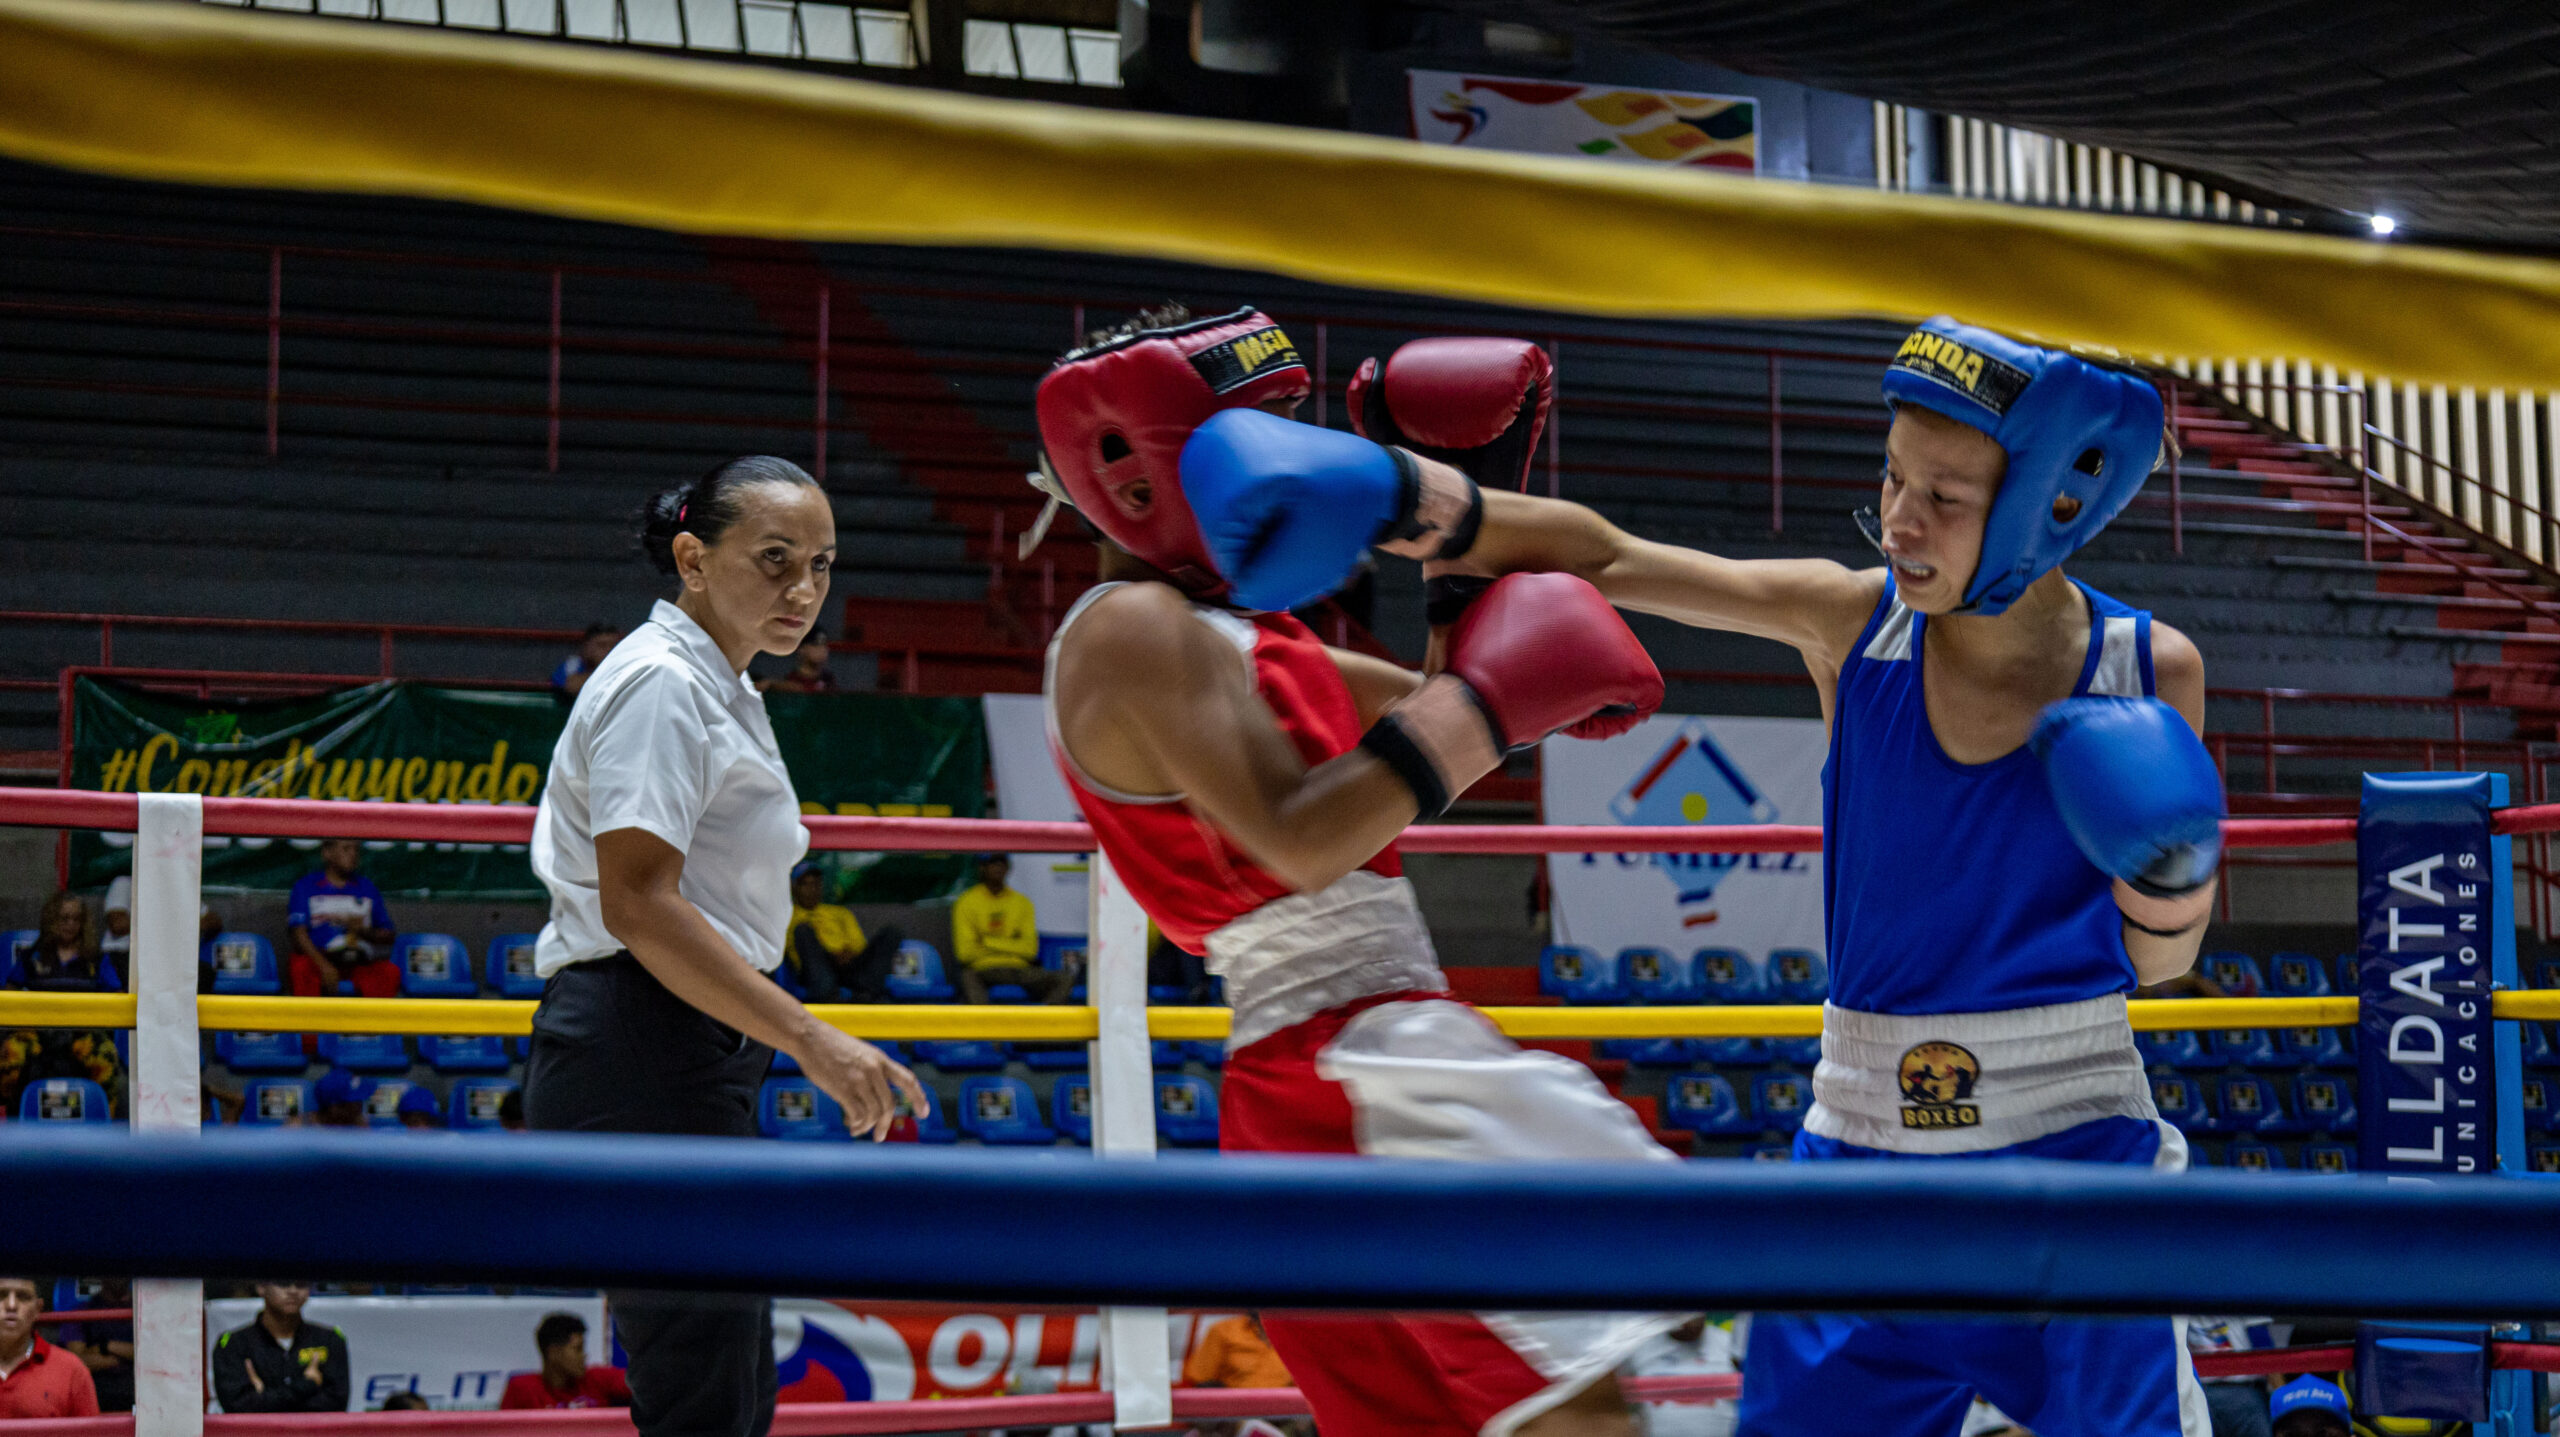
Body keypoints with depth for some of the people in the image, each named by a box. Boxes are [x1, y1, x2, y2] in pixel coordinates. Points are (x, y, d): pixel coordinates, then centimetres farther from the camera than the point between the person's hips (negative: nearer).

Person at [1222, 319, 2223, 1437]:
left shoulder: (2149, 675, -6)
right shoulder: (1850, 623, -5)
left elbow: (2158, 962, 4)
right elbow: (1598, 557, -6)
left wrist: (2172, 879, -18)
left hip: (2075, 1168, -1)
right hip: (1862, 1156, 1)